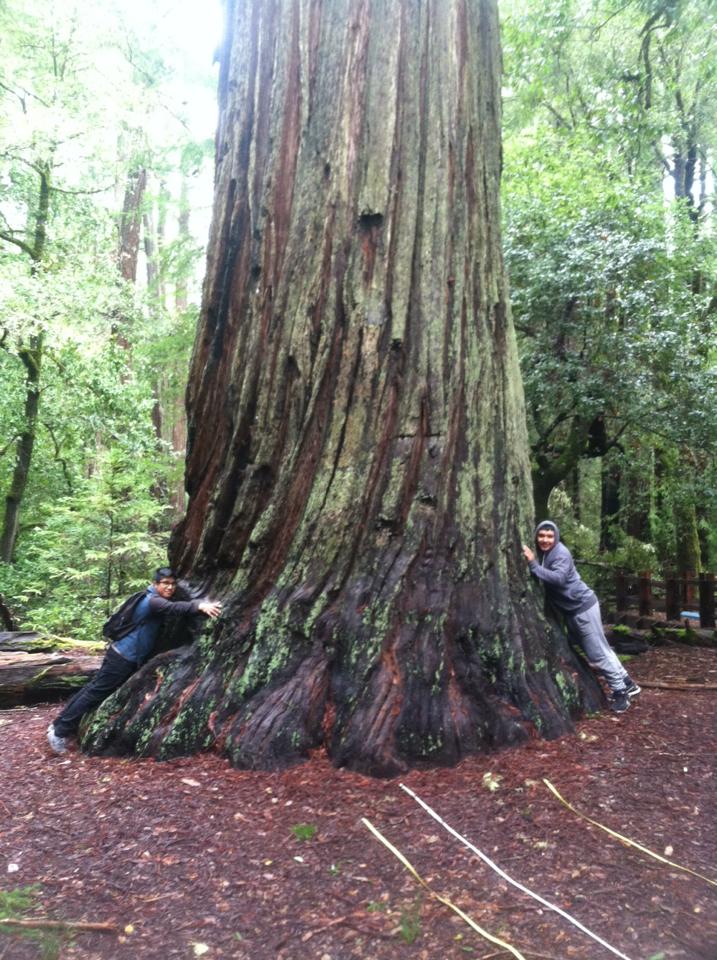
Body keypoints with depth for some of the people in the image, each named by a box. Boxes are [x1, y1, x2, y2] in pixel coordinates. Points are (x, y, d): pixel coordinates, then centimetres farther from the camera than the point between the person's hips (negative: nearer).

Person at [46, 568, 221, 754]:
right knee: (95, 692, 0)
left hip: (123, 655, 10)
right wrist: (200, 605, -56)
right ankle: (60, 731, 11)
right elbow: (174, 607, -42)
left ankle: (60, 723, 28)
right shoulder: (153, 601, -23)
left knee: (94, 688, 17)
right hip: (123, 658, -10)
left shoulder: (155, 600, 9)